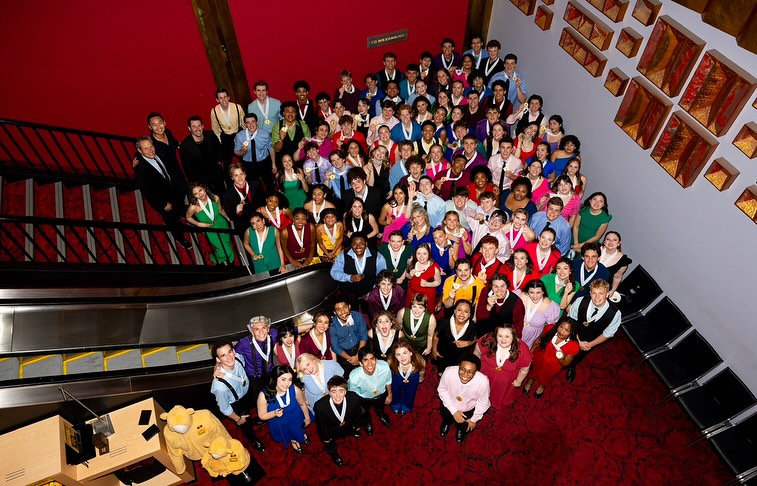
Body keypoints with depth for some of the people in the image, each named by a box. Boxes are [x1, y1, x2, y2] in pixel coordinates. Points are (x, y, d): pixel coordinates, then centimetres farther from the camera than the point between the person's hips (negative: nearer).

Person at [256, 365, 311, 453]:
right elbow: (262, 416, -16)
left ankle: (301, 433, 57)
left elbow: (303, 404, -10)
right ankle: (293, 440, 49)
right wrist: (275, 413, -35)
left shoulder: (295, 389, -30)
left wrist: (307, 418, 6)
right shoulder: (264, 395, -32)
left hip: (297, 419, 1)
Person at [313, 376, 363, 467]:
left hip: (349, 427, 2)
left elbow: (358, 414, -11)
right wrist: (326, 438, -5)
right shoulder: (320, 405, -40)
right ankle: (334, 453, 56)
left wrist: (357, 427, 5)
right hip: (331, 432, -2)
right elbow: (321, 425, -18)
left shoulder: (354, 398, -35)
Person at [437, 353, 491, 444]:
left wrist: (474, 419, -4)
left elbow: (483, 402, -17)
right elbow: (442, 390, -15)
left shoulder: (483, 381, -37)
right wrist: (454, 411, -17)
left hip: (469, 408, 0)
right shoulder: (448, 372, -37)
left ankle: (461, 429, 43)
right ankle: (447, 422, 52)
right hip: (451, 404, 1)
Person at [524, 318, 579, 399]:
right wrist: (531, 352, -4)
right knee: (533, 369, 32)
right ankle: (530, 380, 66)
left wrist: (560, 357, -39)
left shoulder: (573, 346, -34)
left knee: (546, 378, 31)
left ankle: (542, 386, 67)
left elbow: (565, 363, -19)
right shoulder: (550, 329, -32)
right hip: (538, 358, 1)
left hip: (552, 367, -1)